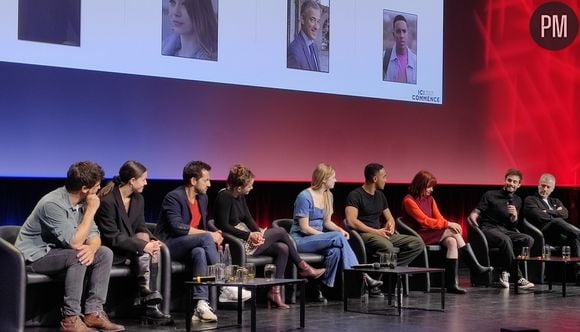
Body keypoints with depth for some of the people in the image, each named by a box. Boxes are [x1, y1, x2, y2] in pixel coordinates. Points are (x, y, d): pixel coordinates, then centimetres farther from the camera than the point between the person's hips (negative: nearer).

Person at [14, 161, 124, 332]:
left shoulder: (82, 202, -2)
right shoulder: (53, 204, -28)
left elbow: (94, 235, 0)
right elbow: (75, 243, -32)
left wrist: (92, 248, -25)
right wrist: (91, 211, -25)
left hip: (57, 251, 9)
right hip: (35, 256, -9)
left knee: (105, 253, -5)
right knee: (77, 256, -32)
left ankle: (93, 313, -8)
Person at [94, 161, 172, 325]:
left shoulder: (138, 199, 5)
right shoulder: (107, 200, -20)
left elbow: (141, 228, 9)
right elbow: (112, 238, -22)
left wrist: (152, 241, -14)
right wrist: (144, 245, -26)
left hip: (128, 245, 7)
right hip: (111, 250, -7)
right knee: (143, 255, -28)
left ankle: (149, 303, -26)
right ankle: (149, 307, -25)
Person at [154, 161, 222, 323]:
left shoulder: (203, 198, 13)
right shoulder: (173, 197, -12)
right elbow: (177, 227, -24)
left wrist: (213, 237, -1)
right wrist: (209, 235, -22)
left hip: (192, 246, 6)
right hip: (169, 245, -6)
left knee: (200, 252, -33)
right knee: (205, 238, -32)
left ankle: (201, 305, -41)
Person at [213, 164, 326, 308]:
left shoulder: (240, 196, 12)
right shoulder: (224, 197, -16)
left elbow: (248, 218, 10)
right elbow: (223, 226, -20)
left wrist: (258, 232, -10)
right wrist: (249, 235, -21)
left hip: (247, 239, 9)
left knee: (282, 248, -5)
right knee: (280, 231, -5)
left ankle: (275, 291, -6)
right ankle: (303, 268, 11)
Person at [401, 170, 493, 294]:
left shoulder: (429, 199, 14)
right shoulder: (409, 201, -10)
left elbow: (439, 218, 8)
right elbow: (425, 220, -18)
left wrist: (449, 225, -13)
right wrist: (448, 224, -22)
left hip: (432, 233, 7)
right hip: (419, 236, -7)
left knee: (452, 242, -23)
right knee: (453, 232, -23)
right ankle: (476, 267, -19)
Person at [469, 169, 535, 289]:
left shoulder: (517, 201, 20)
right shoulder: (490, 195, 6)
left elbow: (513, 225, 18)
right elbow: (475, 213, -1)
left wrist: (515, 216, -4)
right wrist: (474, 223, -22)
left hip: (505, 231, 5)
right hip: (488, 229, -5)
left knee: (529, 240, -24)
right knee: (505, 239, -38)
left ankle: (505, 273, -23)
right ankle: (518, 278, -34)